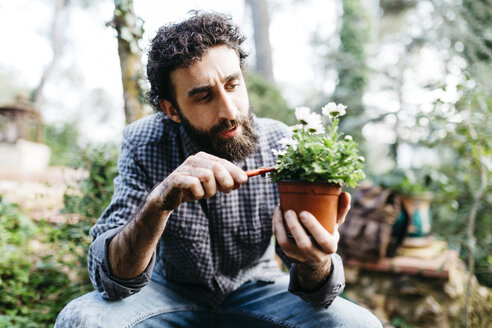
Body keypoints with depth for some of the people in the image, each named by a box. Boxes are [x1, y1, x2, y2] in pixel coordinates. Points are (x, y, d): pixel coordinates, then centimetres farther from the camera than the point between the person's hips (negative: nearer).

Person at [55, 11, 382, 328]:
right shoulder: (144, 144, -19)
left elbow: (317, 293, -18)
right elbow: (111, 279, -25)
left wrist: (315, 264, -43)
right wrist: (158, 204, -44)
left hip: (255, 289, 1)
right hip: (172, 291, 0)